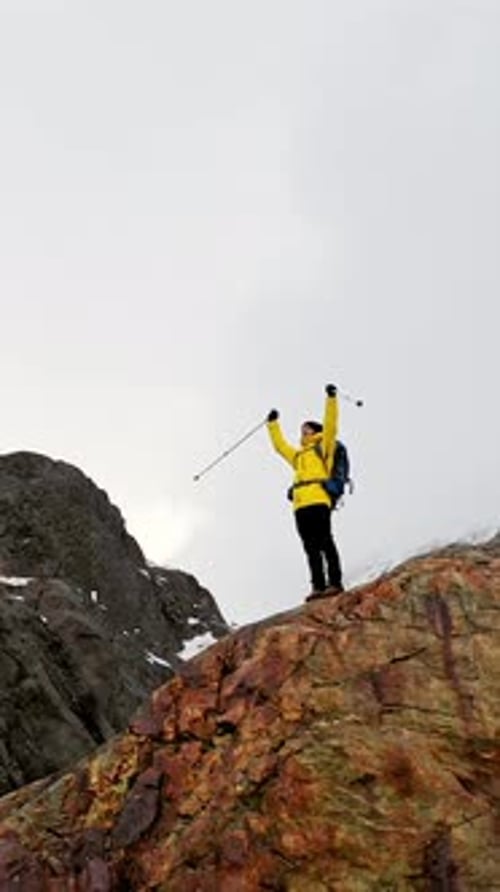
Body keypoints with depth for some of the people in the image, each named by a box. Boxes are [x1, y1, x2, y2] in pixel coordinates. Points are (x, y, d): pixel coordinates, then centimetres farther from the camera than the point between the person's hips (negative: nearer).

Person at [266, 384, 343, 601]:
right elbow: (280, 445, 44)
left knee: (325, 542, -13)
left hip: (318, 501, -7)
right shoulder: (298, 456, 31)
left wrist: (331, 399, -2)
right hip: (301, 506, 7)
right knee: (311, 547, 0)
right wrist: (273, 424, 51)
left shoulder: (323, 447, 12)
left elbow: (330, 425, 1)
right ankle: (319, 586, -4)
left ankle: (335, 582, -16)